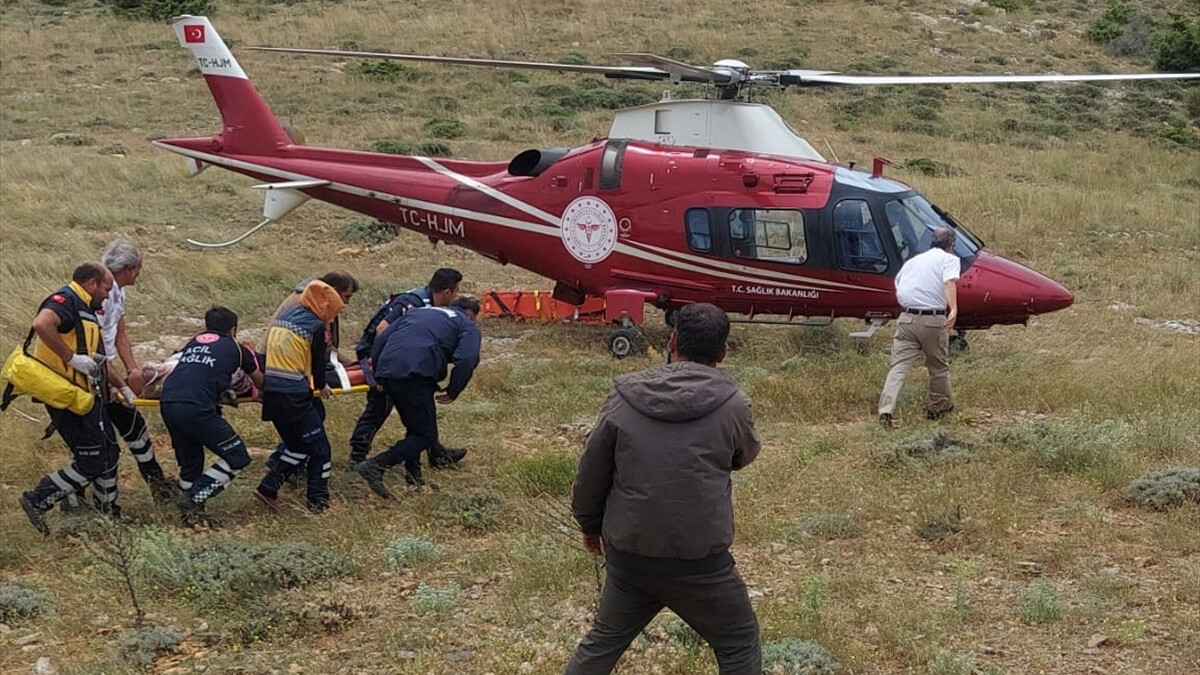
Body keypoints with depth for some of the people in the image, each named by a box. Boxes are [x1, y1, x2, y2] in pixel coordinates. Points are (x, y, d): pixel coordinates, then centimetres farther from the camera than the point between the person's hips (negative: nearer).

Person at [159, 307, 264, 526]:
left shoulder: (194, 342, 28)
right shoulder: (236, 349, 18)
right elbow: (260, 382, 33)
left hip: (167, 403, 6)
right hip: (196, 407, -6)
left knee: (189, 460, 23)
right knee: (237, 457, 5)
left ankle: (188, 512, 23)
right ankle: (194, 498, -3)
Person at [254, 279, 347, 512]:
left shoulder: (282, 317, 16)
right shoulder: (316, 327, -6)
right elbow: (318, 363, 0)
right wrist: (321, 386, 19)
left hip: (270, 392, 8)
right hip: (295, 395, -8)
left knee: (297, 445, 20)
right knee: (319, 448, 6)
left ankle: (268, 488, 14)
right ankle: (318, 501, 8)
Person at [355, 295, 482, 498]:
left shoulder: (418, 311, 33)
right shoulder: (468, 327, 16)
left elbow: (383, 337, 22)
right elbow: (466, 360, -4)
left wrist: (376, 366, 24)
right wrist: (453, 391, 6)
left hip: (386, 369, 7)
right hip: (414, 373, -7)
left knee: (415, 427, 23)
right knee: (425, 435, 0)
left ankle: (414, 477, 22)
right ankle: (375, 466, -14)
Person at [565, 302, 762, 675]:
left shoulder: (625, 397, -4)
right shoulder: (732, 404, -9)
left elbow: (591, 470, 3)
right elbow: (744, 456, 12)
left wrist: (589, 523, 21)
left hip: (628, 553, 3)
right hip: (699, 561, -3)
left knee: (603, 642, 21)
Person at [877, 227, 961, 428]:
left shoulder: (912, 261, 23)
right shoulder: (950, 259, 5)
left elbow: (898, 288, 20)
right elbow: (949, 282, -14)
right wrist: (954, 310, -25)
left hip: (906, 318, 4)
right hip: (933, 320, -4)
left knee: (899, 367, -2)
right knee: (939, 366, 18)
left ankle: (886, 410, -17)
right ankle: (938, 407, 32)